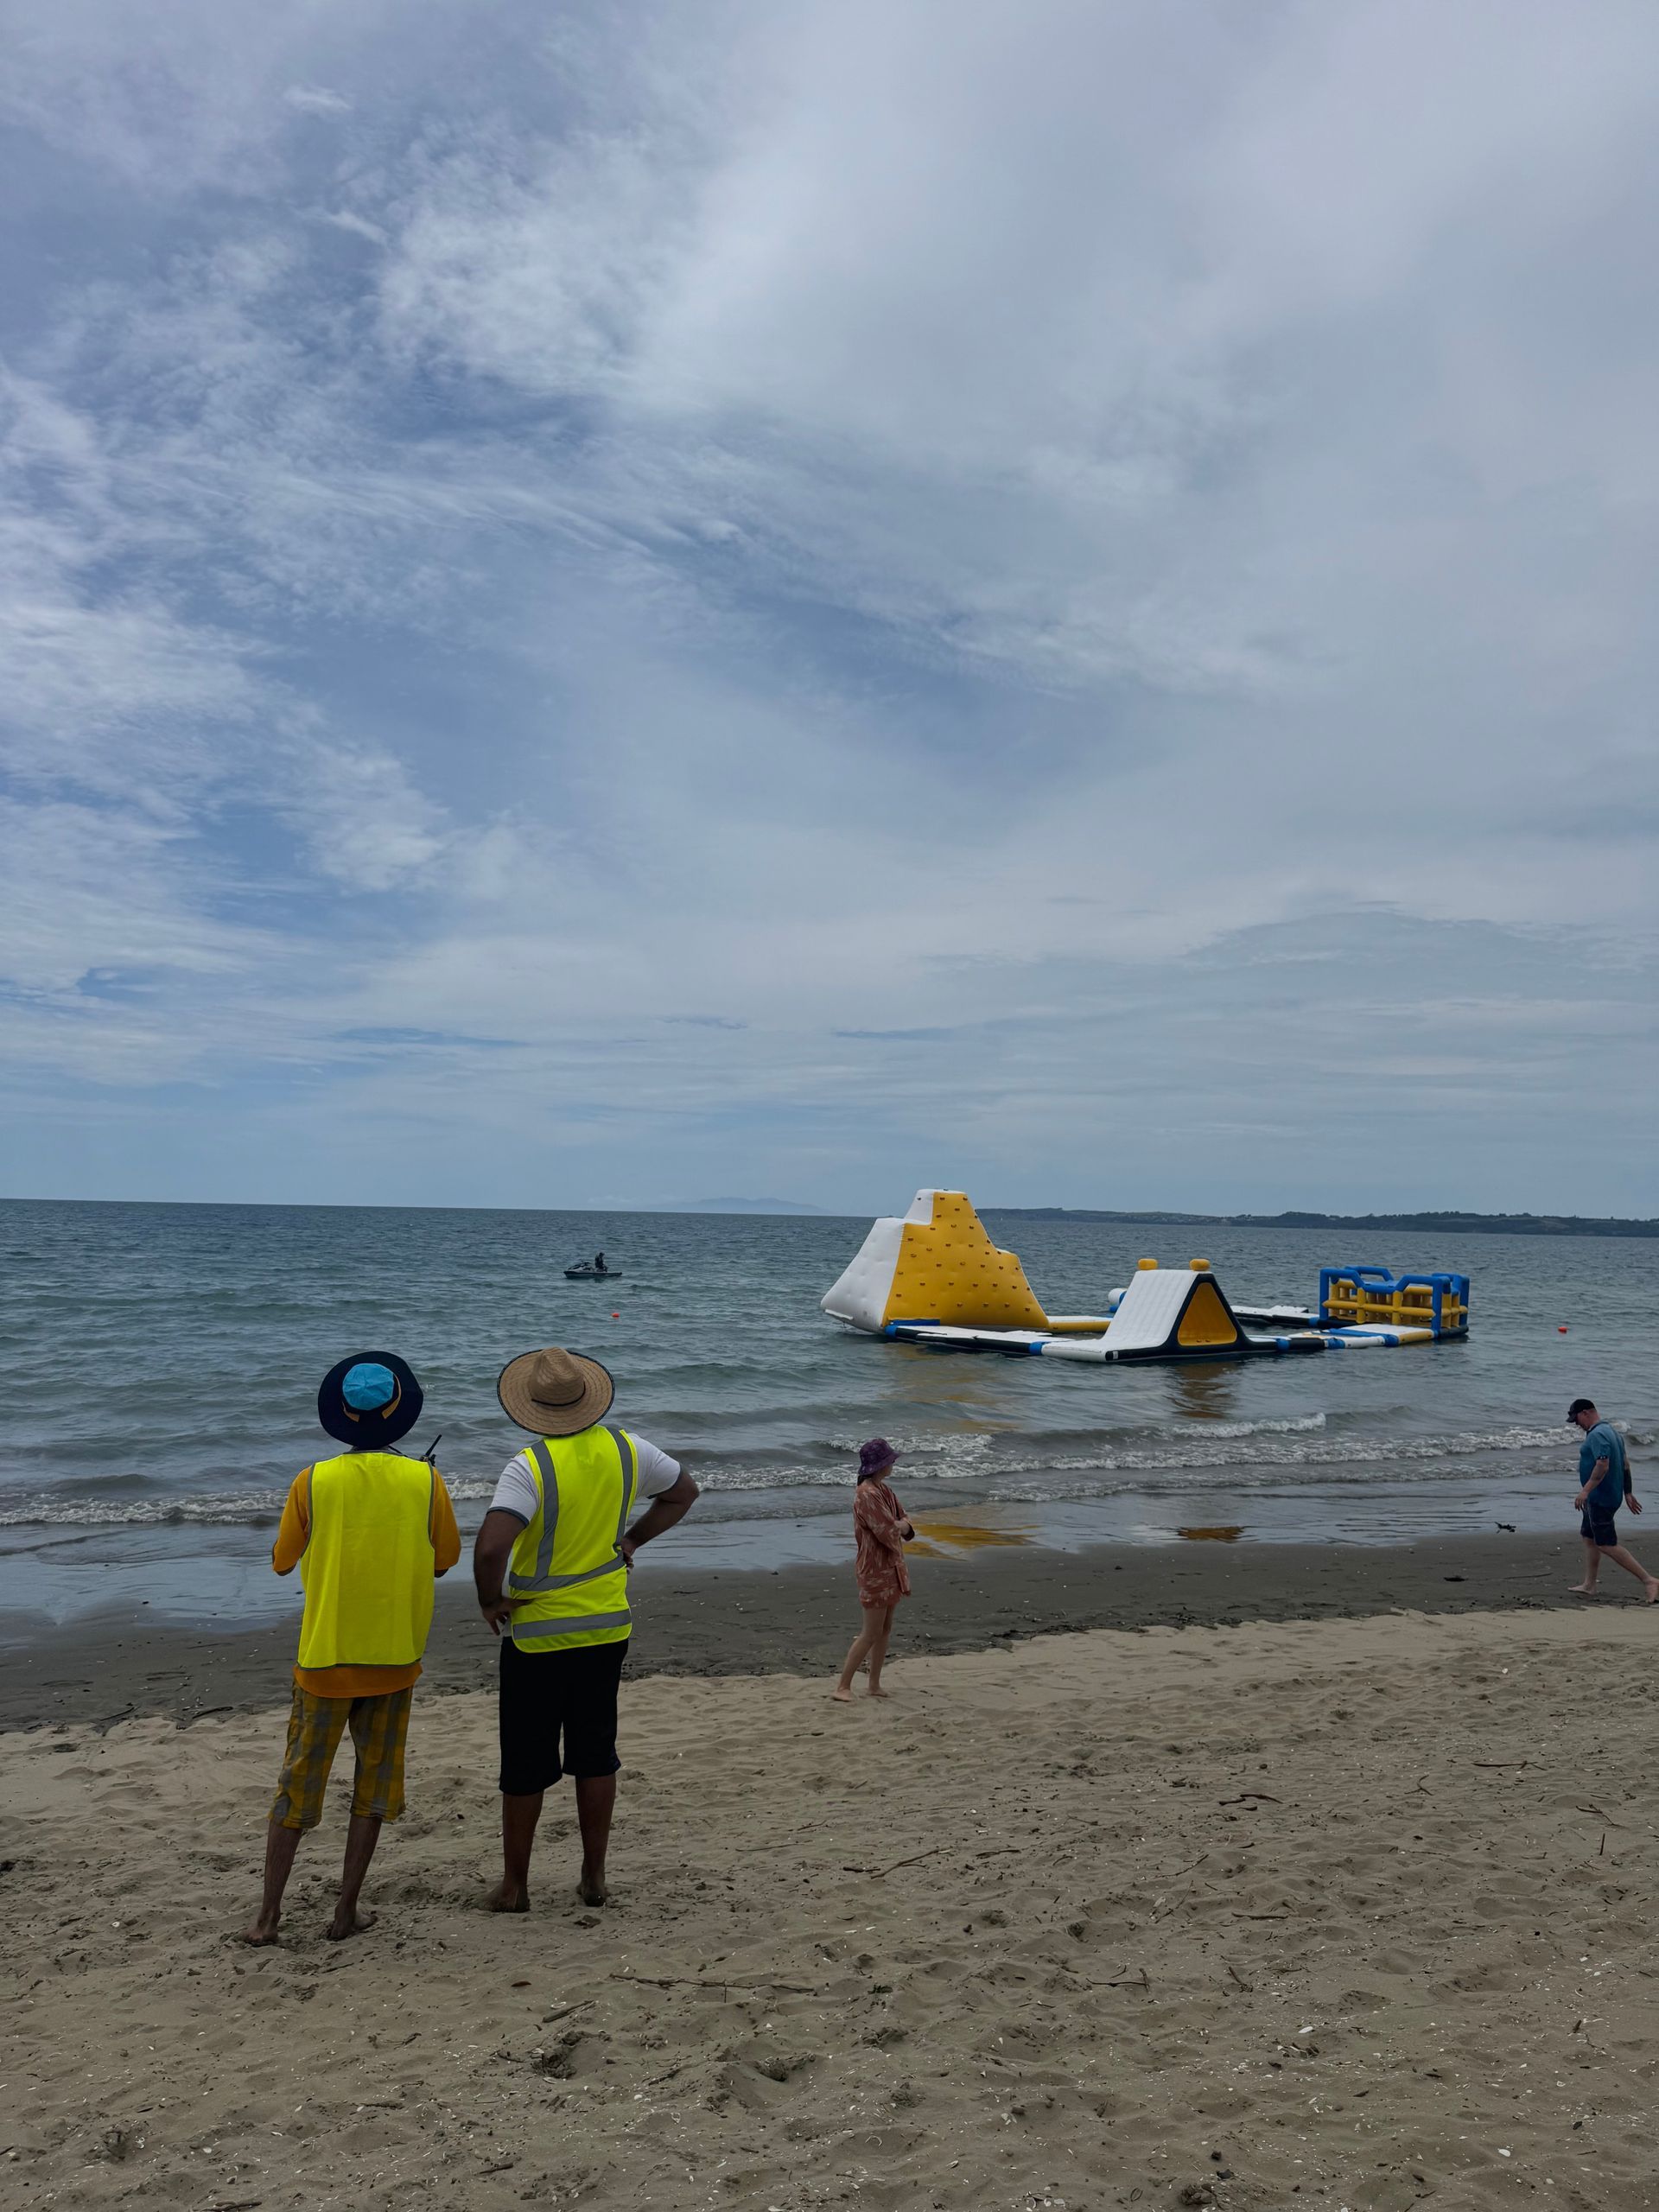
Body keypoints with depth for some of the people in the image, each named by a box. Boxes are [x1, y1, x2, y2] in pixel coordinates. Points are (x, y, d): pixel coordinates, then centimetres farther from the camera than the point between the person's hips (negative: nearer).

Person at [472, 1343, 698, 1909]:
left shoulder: (529, 1466, -21)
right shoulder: (625, 1449, -3)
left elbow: (491, 1547, -32)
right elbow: (684, 1490, 13)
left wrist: (490, 1602, -14)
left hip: (537, 1635, -4)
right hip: (608, 1628, 5)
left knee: (525, 1765, 10)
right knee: (596, 1753, 16)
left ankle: (514, 1886, 21)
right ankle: (594, 1877, 24)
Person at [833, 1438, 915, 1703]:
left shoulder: (885, 1490, 9)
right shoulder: (867, 1495, -21)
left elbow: (905, 1526, 12)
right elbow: (888, 1535, -24)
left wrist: (898, 1526, -10)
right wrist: (898, 1527, -3)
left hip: (892, 1568, 9)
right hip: (876, 1570, -9)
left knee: (885, 1630, 13)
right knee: (871, 1634, -6)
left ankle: (875, 1685, 21)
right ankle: (843, 1686, 0)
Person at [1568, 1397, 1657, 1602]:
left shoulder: (1597, 1435, -19)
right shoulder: (1612, 1431, 14)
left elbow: (1603, 1465, -29)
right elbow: (1625, 1465, 20)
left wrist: (1585, 1490, -30)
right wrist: (1628, 1493, 24)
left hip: (1600, 1498, -11)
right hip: (1597, 1499, 11)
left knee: (1607, 1545, -7)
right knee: (1589, 1538, 15)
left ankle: (1648, 1581, -6)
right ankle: (1589, 1586, 18)